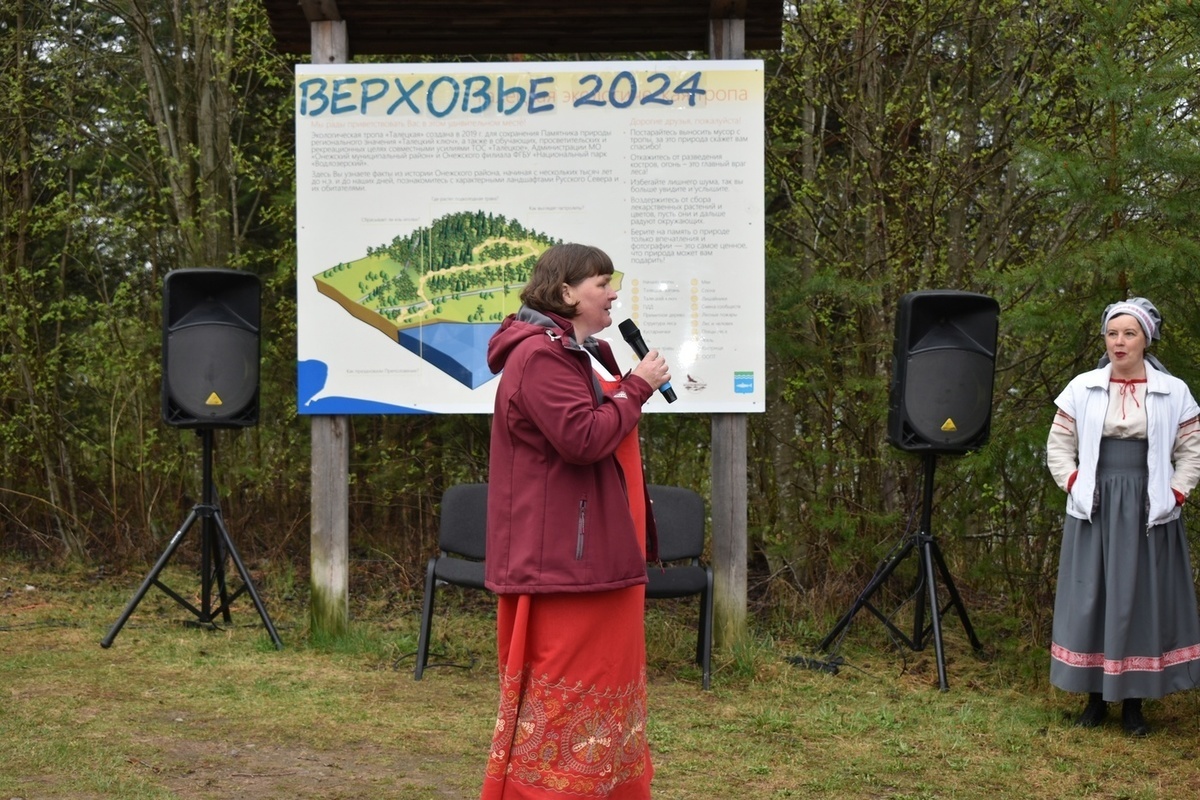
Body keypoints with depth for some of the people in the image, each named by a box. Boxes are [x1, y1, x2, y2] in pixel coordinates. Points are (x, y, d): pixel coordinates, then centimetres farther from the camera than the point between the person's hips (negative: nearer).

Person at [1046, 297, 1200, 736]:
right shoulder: (1082, 388, 4)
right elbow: (1058, 445, 8)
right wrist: (1074, 485, -4)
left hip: (1148, 513, -1)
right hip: (1094, 508, 1)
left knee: (1143, 599, 3)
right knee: (1092, 598, 3)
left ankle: (1133, 702, 11)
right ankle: (1096, 696, 13)